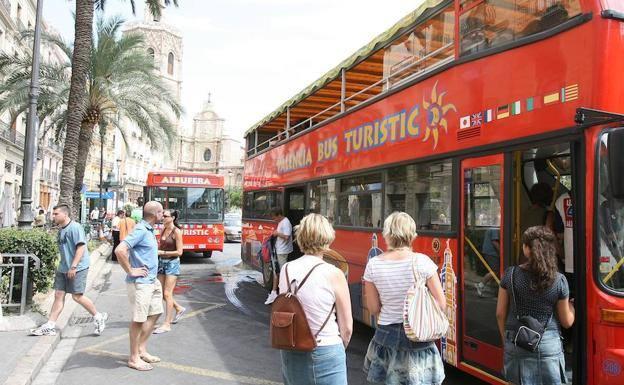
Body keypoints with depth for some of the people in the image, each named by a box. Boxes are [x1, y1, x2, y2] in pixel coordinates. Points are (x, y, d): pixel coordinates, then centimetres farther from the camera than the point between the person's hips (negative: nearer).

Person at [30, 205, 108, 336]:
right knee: (58, 295, 8)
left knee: (77, 296, -5)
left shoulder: (75, 227, -16)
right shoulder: (61, 230, 14)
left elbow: (81, 247, -22)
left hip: (77, 268, -9)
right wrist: (62, 267, 24)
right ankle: (50, 326, 14)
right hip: (63, 268, 9)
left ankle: (98, 317, 11)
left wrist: (73, 267, -25)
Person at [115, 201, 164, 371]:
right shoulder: (140, 230, -18)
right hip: (140, 282, -9)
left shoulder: (149, 230, 11)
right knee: (139, 319, 1)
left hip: (152, 281, 10)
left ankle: (142, 349, 29)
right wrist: (130, 271, -19)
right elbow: (119, 250, -28)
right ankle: (134, 358, 14)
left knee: (154, 314, 16)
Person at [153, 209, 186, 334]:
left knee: (167, 294, -5)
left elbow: (179, 252, -15)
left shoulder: (176, 231, -13)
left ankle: (167, 324, 4)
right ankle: (179, 308, 33)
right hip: (162, 263, 7)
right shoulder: (163, 230, 8)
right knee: (161, 293, 11)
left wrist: (162, 252, -16)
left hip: (172, 263, -7)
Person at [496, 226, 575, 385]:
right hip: (548, 344, -1)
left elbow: (500, 314, -1)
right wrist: (571, 306, 21)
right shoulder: (559, 280, -9)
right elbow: (567, 322, 0)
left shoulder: (511, 274, -7)